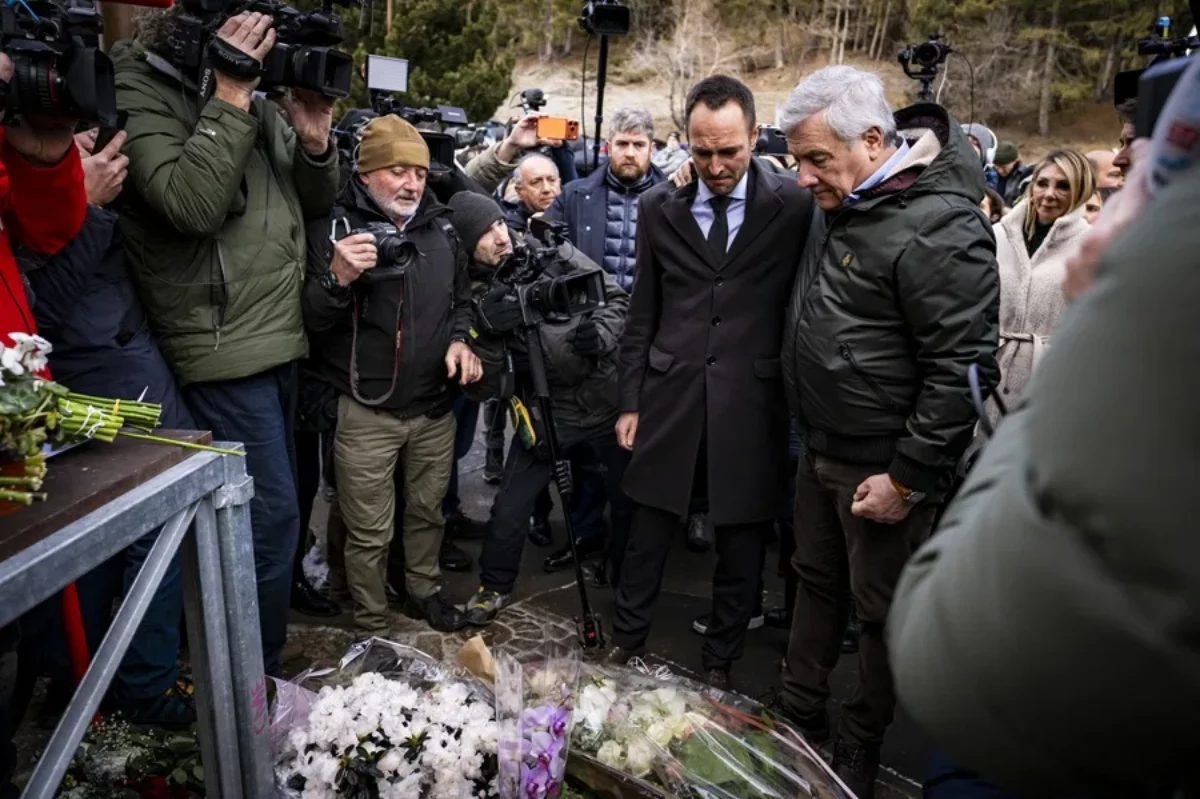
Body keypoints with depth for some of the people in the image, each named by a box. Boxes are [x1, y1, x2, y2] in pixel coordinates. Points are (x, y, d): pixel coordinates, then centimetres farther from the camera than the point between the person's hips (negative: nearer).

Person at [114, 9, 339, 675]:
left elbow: (315, 203, 16)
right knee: (272, 513, -7)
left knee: (275, 506, 16)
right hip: (224, 349, -8)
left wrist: (315, 142, -4)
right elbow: (189, 204, -23)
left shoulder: (259, 98, 12)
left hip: (280, 340, 8)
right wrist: (230, 96, -20)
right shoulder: (138, 93, -8)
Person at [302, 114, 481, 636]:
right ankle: (371, 629, 25)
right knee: (369, 531, 6)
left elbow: (462, 299, 19)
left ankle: (424, 591, 43)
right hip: (366, 411, -4)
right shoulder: (335, 228, -7)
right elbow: (311, 320, -11)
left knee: (428, 511, 20)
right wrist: (337, 278, -30)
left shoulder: (440, 228, 6)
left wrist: (460, 339, -1)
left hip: (435, 406, 4)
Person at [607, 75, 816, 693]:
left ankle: (719, 663, 33)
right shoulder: (659, 207, 4)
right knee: (648, 533, 13)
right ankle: (627, 641, 36)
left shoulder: (794, 207, -3)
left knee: (742, 544, 11)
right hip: (670, 398, 2)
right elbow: (643, 314, 8)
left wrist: (800, 403, -3)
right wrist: (630, 400, 6)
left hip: (751, 404, -1)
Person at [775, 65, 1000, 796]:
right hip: (823, 450, 9)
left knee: (882, 611, 9)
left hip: (883, 467, -8)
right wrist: (812, 437, 13)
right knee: (817, 583, 19)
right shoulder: (846, 207, 6)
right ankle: (799, 719, 38)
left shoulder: (939, 227, -20)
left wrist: (907, 477, -19)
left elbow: (962, 367, -22)